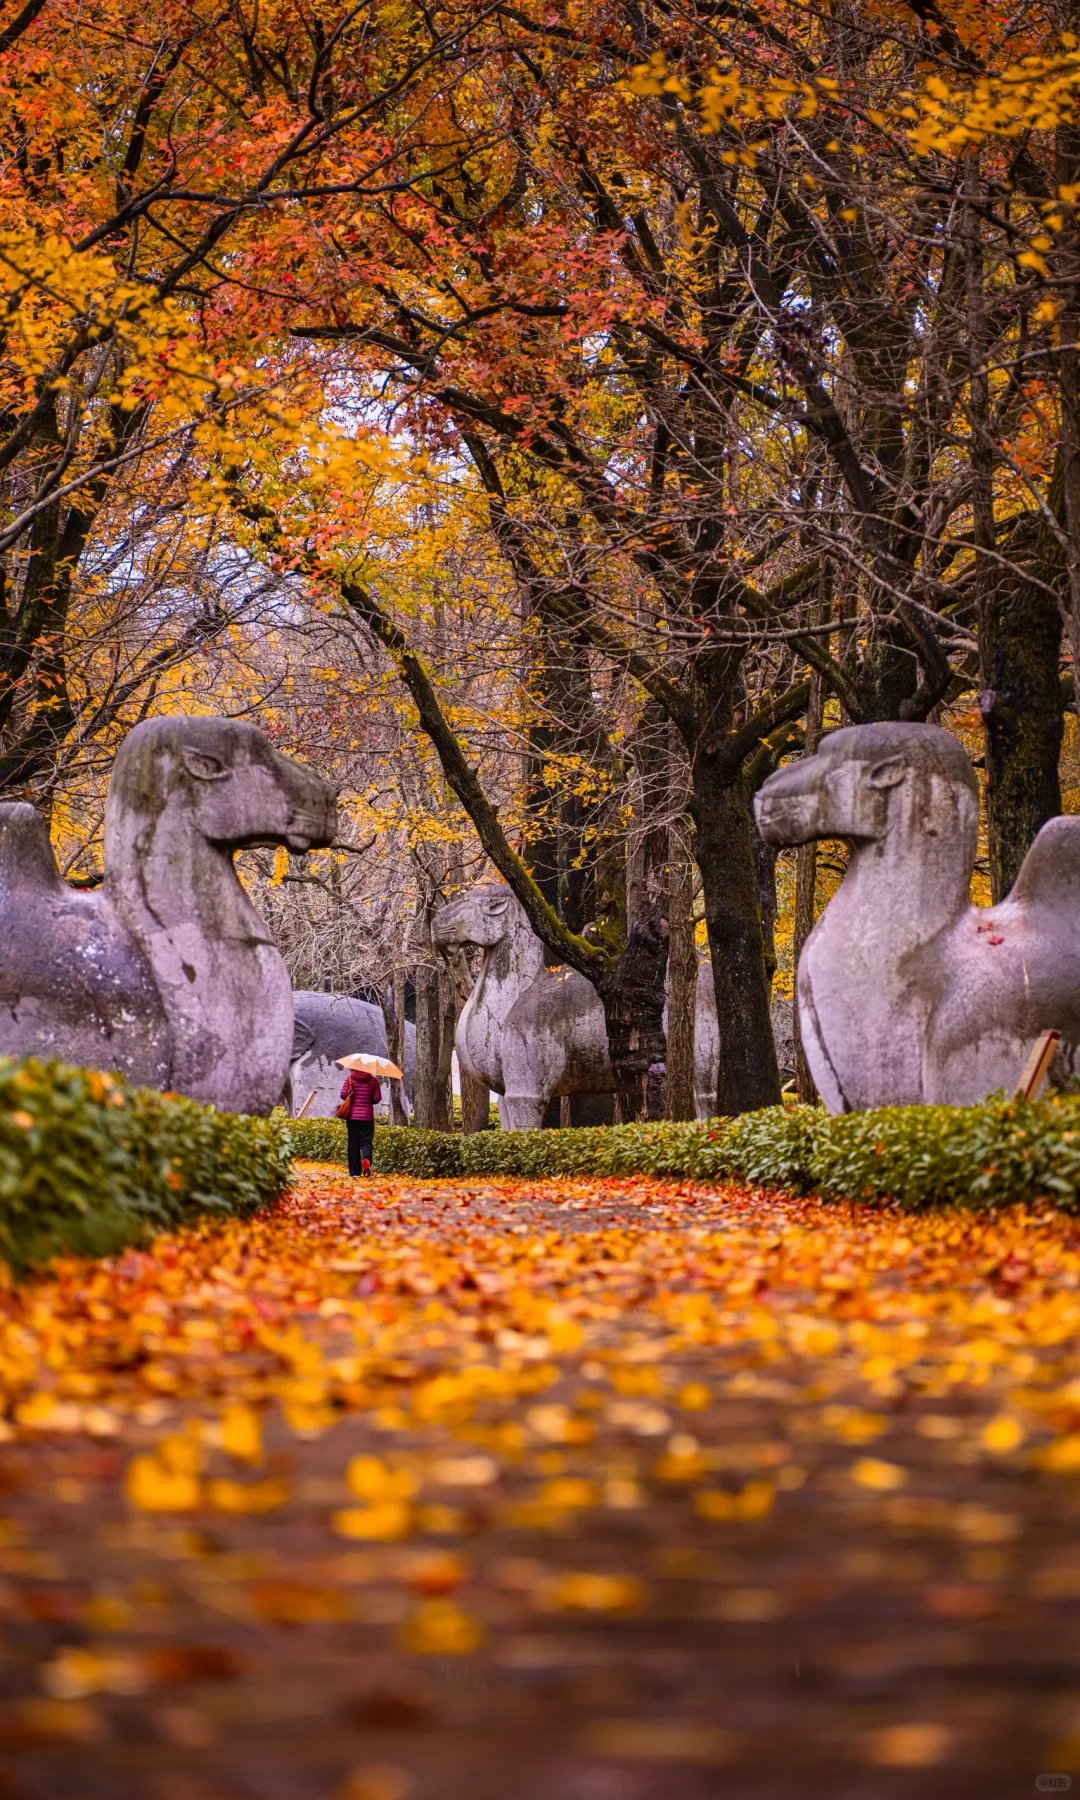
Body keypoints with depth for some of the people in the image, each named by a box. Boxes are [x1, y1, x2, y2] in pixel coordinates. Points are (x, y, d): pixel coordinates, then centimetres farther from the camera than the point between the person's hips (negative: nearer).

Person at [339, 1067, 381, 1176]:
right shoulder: (373, 1080, 1)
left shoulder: (350, 1078, -2)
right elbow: (377, 1098, -3)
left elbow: (343, 1094, -10)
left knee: (353, 1143, 5)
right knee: (366, 1141, 3)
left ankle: (355, 1171, 5)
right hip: (367, 1116, 0)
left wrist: (351, 1100, 10)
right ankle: (366, 1159, -27)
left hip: (352, 1116, 0)